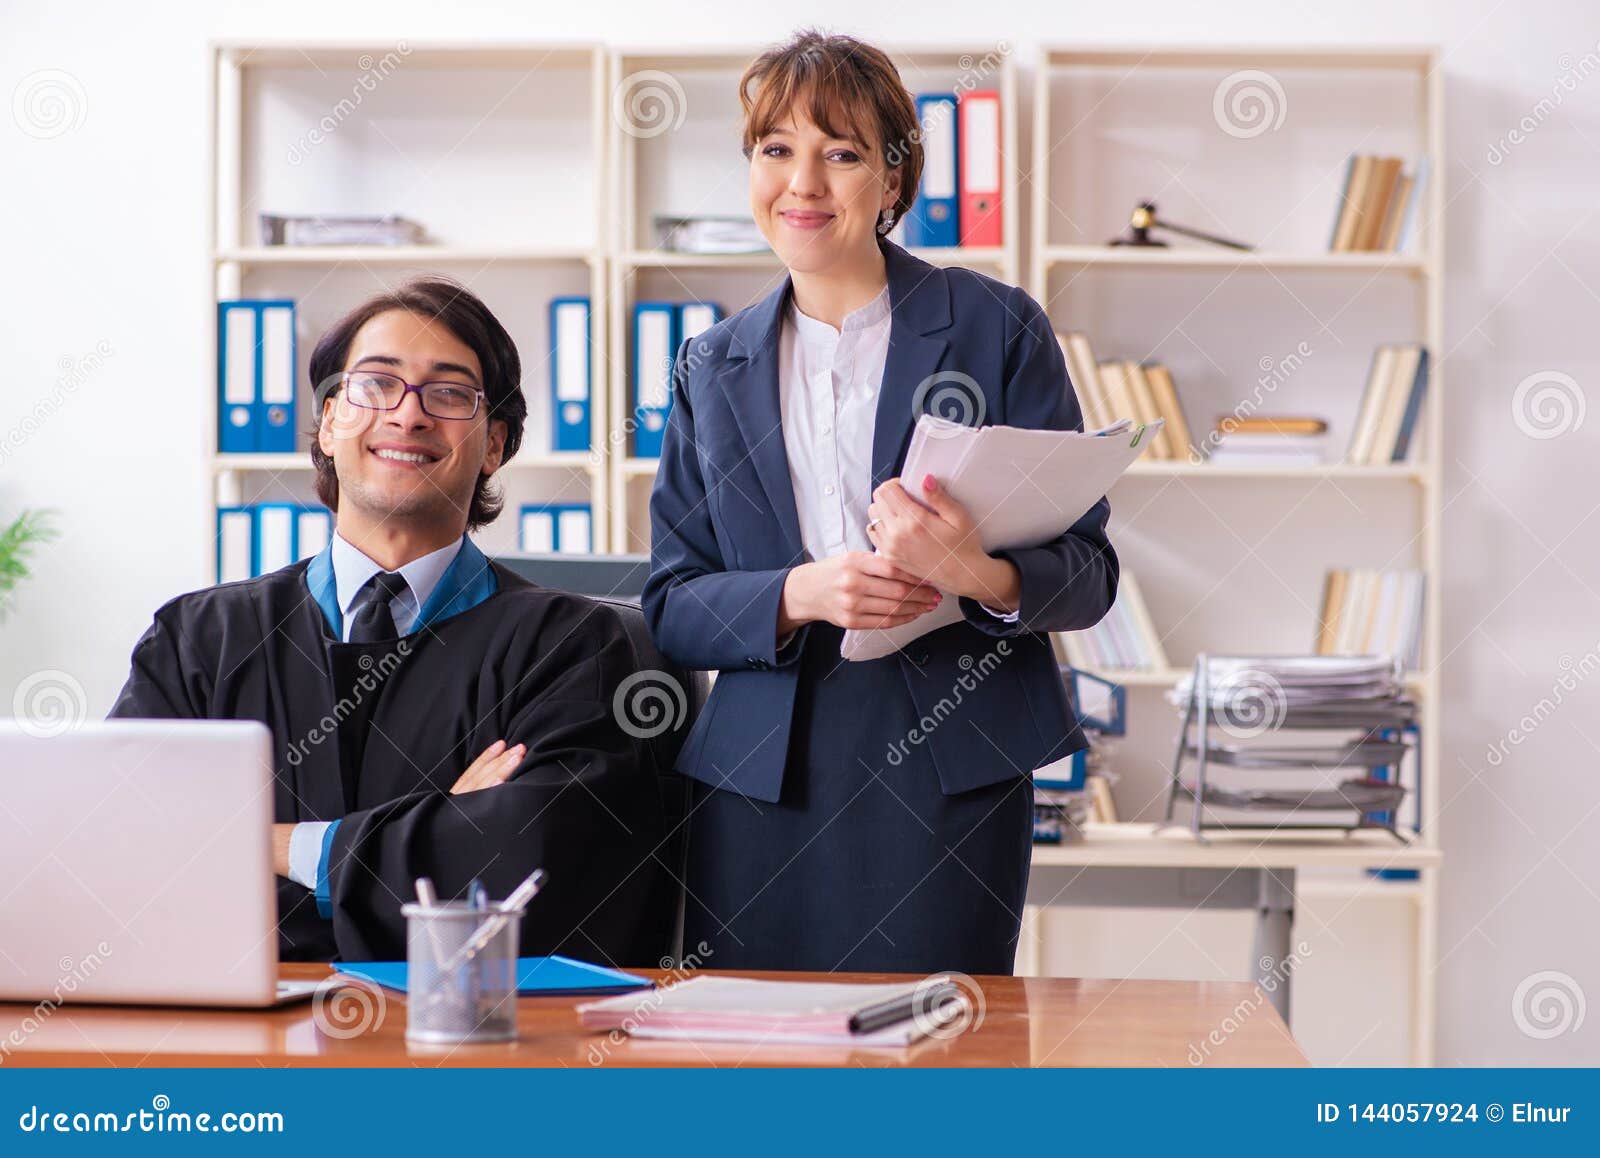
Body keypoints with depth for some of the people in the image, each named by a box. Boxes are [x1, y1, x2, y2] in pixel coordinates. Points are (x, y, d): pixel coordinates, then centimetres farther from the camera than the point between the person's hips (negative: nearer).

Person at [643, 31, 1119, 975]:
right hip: (758, 789, 3)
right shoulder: (713, 369, 13)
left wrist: (982, 576, -22)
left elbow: (1089, 571, 0)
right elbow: (672, 608, 8)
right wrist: (799, 595, -13)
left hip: (950, 786, -2)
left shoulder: (999, 330, 3)